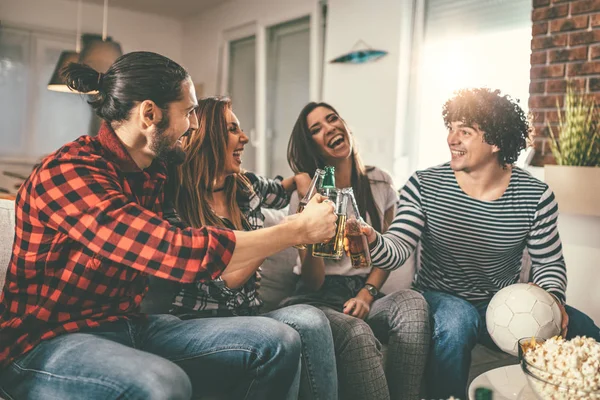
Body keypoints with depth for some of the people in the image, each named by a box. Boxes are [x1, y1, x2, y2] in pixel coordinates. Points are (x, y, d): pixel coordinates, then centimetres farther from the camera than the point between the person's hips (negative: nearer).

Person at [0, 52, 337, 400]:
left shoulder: (155, 172, 4)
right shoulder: (68, 172, -22)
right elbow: (180, 253, -32)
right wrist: (298, 230, -22)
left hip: (131, 326, 7)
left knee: (278, 342, -8)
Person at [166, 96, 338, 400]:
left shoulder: (246, 186, 8)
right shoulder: (175, 202, -11)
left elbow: (279, 192, 35)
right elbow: (223, 283, -17)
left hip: (247, 315, 6)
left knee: (310, 320, -28)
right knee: (308, 323, -30)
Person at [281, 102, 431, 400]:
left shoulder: (379, 183, 7)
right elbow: (312, 282, -8)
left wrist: (367, 293, -4)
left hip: (365, 292, 3)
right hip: (320, 299, -3)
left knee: (412, 303, -31)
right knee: (357, 334, -37)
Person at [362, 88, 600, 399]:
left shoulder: (536, 196, -6)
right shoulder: (423, 185, -10)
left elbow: (549, 262, 4)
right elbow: (397, 250, -18)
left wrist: (552, 297, -16)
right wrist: (372, 241, -40)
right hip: (439, 301, -1)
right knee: (457, 317, -35)